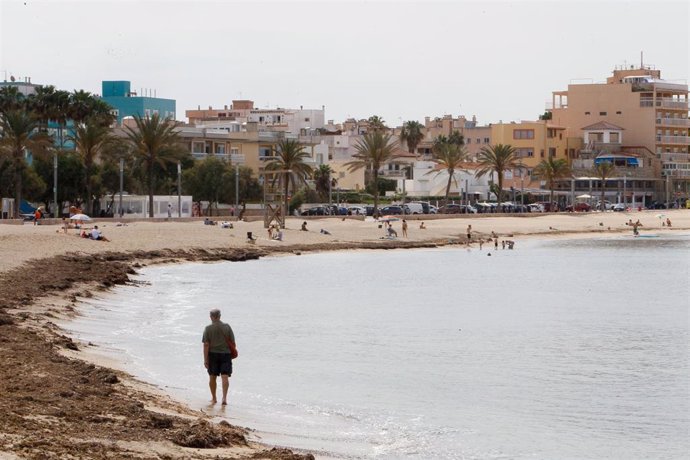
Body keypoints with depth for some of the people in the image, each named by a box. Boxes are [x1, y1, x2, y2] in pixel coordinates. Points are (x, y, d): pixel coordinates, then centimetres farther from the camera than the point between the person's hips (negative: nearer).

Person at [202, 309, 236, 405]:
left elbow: (206, 345, -8)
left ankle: (214, 398, 22)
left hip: (213, 354, 0)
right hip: (226, 354, 0)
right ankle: (224, 397, -19)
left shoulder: (208, 329, -5)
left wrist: (205, 360, -7)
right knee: (225, 377, -4)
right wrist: (232, 353, 15)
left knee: (212, 377, 13)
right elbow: (233, 342, 2)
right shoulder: (227, 327, 0)